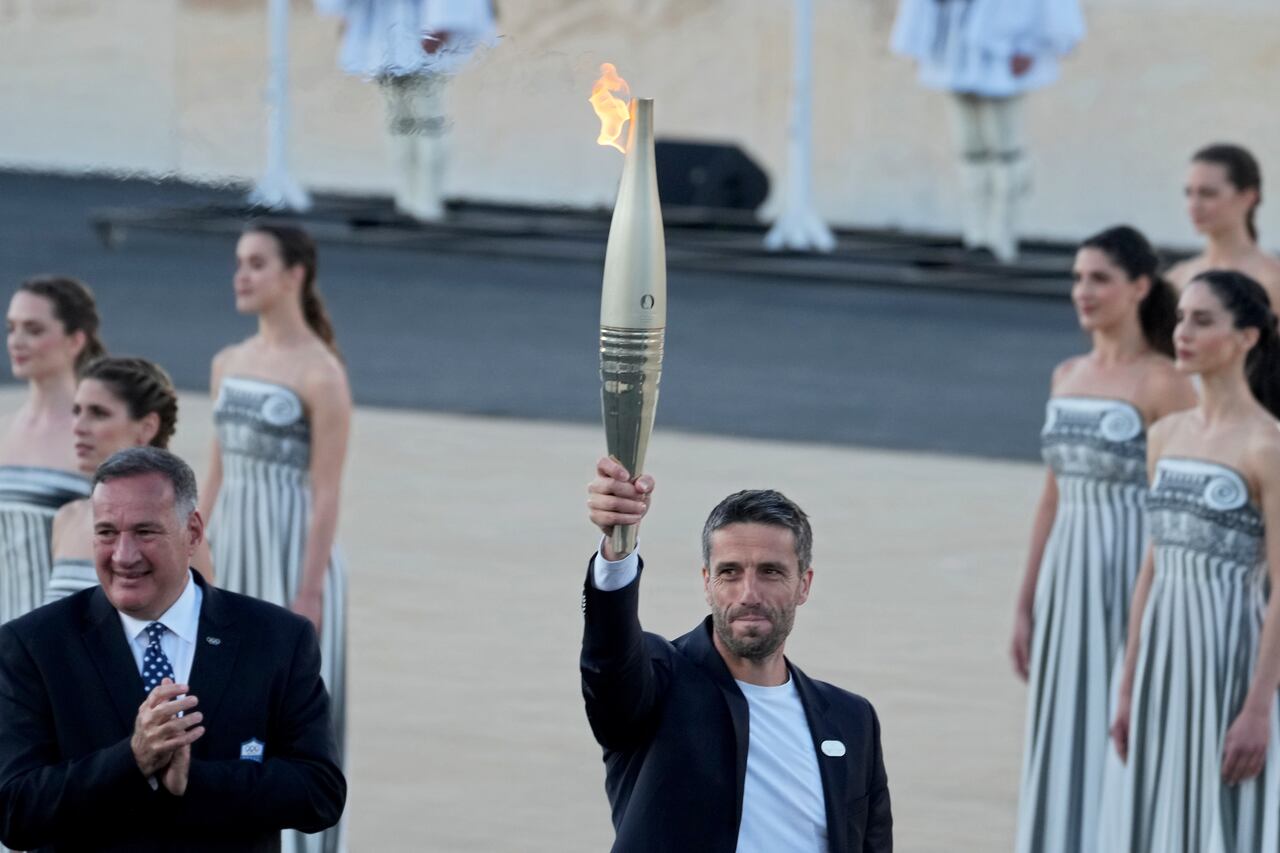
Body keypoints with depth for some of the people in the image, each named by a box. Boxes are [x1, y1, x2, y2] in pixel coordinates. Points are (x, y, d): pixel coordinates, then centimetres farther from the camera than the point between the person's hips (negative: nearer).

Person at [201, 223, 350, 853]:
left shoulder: (321, 375, -12)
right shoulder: (229, 364, 10)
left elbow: (326, 494, -14)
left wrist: (307, 596, -17)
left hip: (293, 558, -7)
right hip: (233, 560, 7)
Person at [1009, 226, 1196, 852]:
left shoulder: (1162, 384, -9)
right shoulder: (1067, 376, 12)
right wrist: (1025, 606, 16)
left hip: (1131, 573, -7)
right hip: (1067, 579, 7)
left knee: (1124, 741, -4)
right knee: (1062, 742, 8)